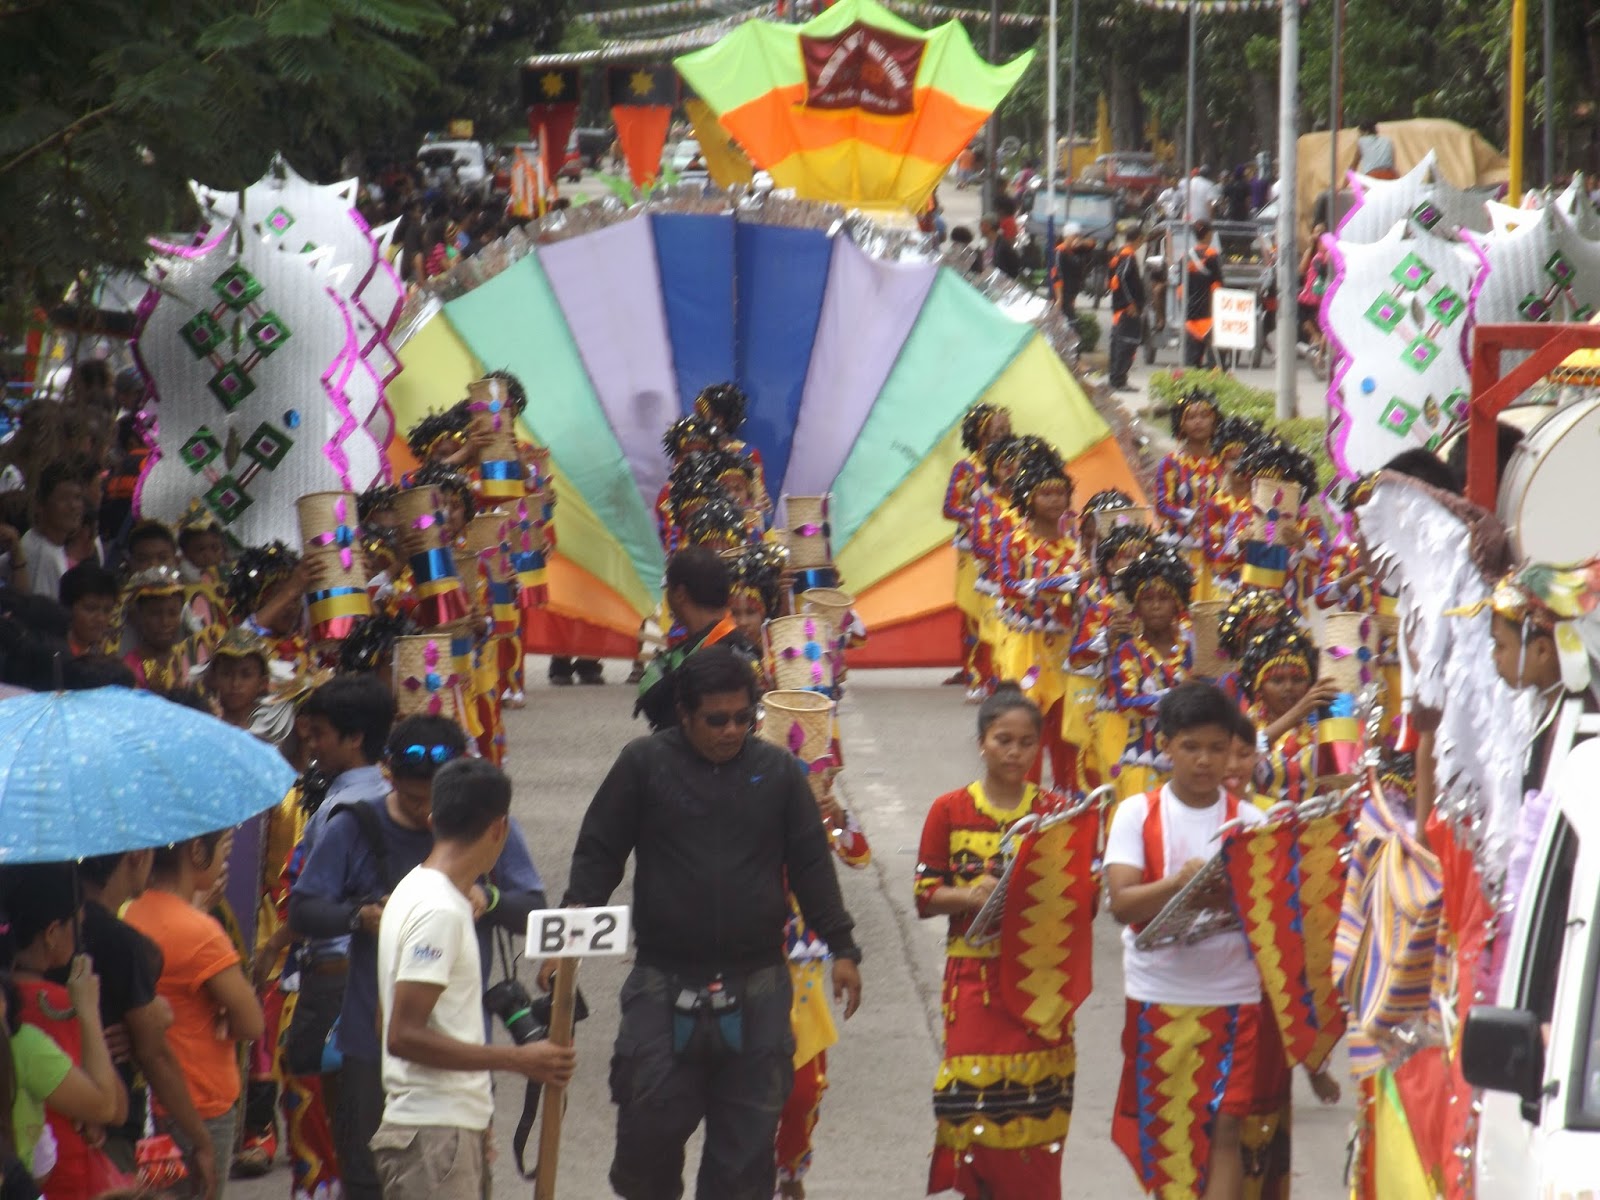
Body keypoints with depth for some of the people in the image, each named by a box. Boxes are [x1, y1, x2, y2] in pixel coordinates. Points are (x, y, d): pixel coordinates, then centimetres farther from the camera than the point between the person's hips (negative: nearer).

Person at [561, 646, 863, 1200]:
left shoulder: (778, 770, 6)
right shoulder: (644, 764, 0)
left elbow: (811, 863, 11)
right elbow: (597, 856, 3)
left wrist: (841, 947, 7)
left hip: (757, 986, 2)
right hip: (664, 983, -2)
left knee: (749, 1132, 3)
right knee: (651, 1122, -5)